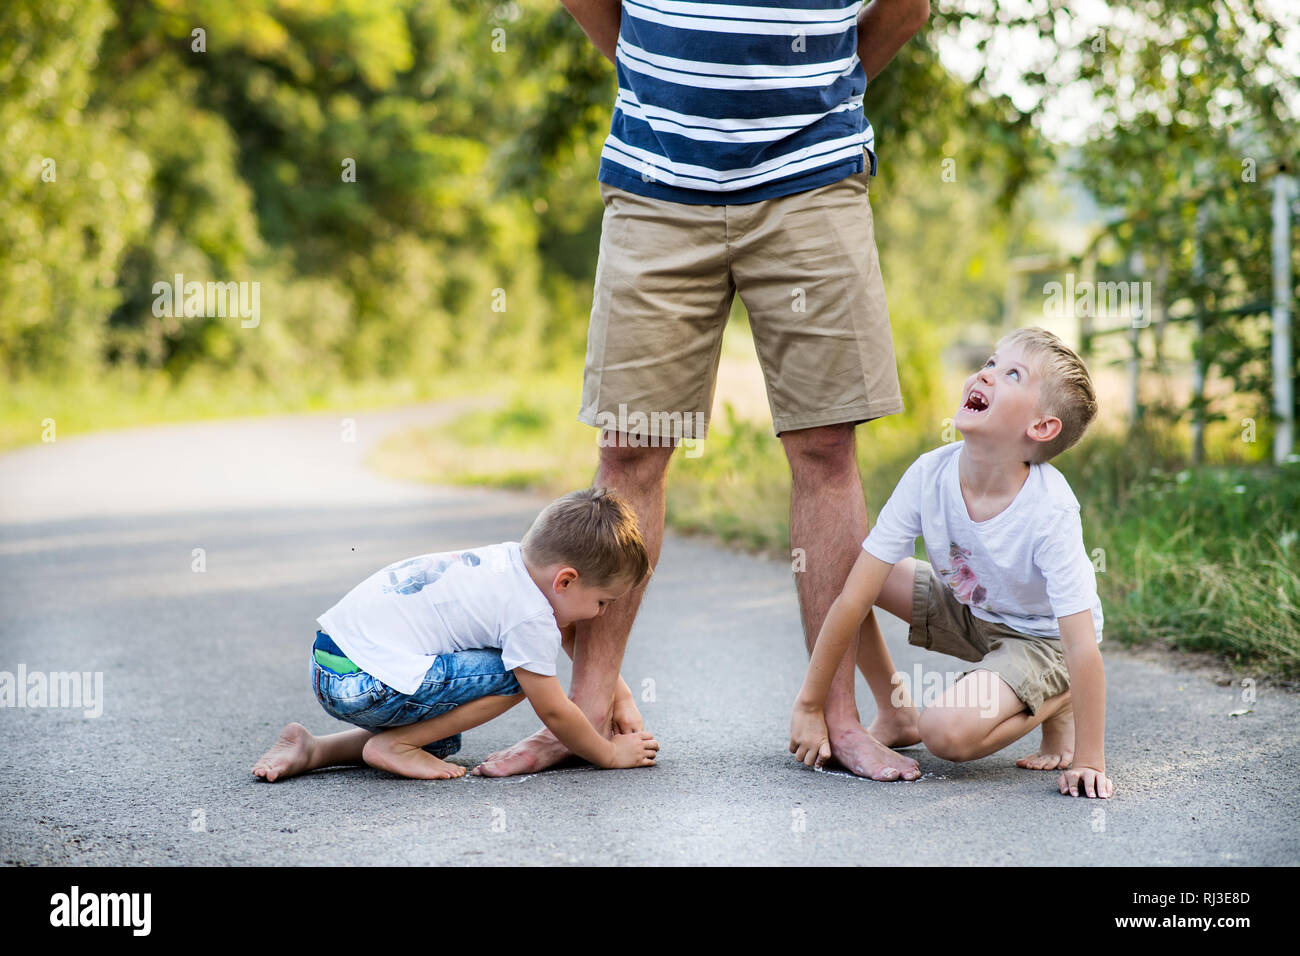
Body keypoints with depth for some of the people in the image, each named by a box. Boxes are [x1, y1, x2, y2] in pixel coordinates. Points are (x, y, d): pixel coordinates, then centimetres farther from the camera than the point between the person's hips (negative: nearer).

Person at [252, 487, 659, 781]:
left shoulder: (514, 558, 13)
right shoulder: (530, 616, -14)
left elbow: (567, 632, 30)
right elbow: (554, 711, -6)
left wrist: (620, 694, 30)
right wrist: (611, 754, 9)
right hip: (363, 685, -10)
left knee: (442, 742, 24)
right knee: (515, 674, -10)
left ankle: (315, 750, 17)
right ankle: (393, 745, -5)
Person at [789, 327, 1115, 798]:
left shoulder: (1050, 512, -34)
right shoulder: (930, 475, -23)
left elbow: (1082, 645, -31)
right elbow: (853, 597, -20)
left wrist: (1088, 760, -31)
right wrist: (809, 706, -18)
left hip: (1040, 638, -5)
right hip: (965, 607, 5)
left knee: (948, 733, -30)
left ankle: (1056, 705, 1)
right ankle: (896, 713, 5)